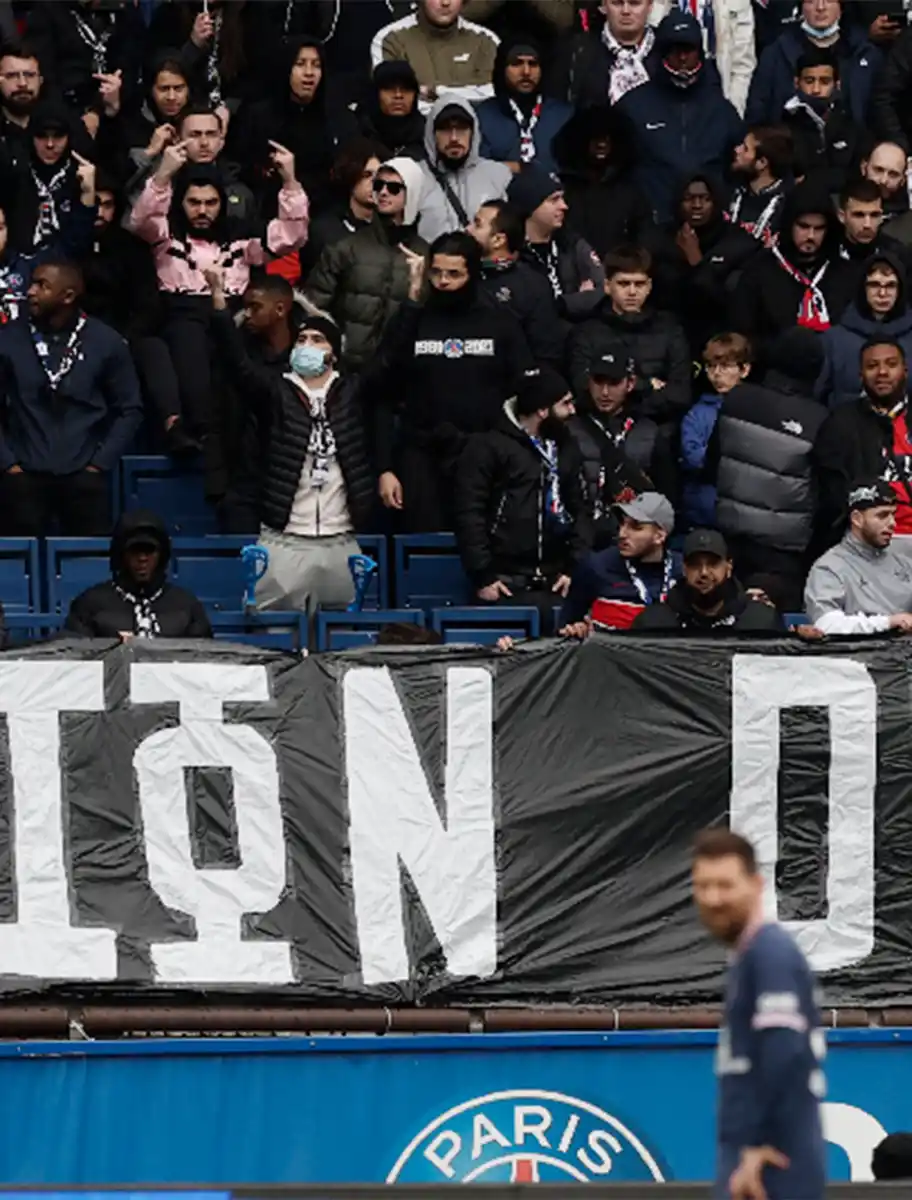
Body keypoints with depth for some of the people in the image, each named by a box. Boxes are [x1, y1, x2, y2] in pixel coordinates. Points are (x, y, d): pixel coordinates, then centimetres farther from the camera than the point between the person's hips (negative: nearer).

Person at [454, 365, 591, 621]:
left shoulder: (564, 447, 17)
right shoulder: (488, 446, -2)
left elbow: (577, 510, 19)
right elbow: (468, 514, -6)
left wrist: (575, 568, 7)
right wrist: (482, 577, -10)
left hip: (553, 583, 5)